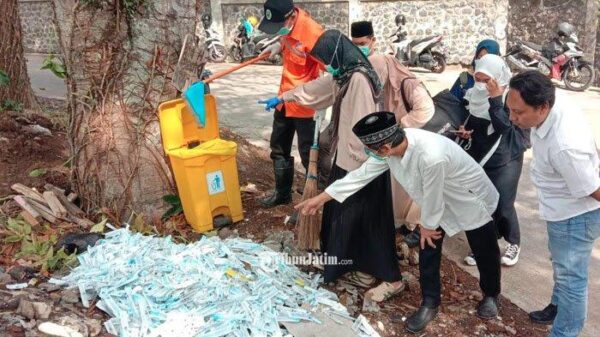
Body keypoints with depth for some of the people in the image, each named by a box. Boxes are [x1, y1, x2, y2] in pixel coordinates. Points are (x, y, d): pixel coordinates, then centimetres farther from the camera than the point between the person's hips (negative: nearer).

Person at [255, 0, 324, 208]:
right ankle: (282, 193, 38)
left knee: (308, 154, 3)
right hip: (284, 100, 9)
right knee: (279, 147, 20)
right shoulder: (287, 26, -3)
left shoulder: (312, 33, -27)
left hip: (306, 105, -9)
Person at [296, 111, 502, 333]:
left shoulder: (432, 157, -47)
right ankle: (430, 303, 26)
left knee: (484, 252, 16)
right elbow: (362, 174, -11)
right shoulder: (391, 145, -22)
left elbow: (432, 198, -30)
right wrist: (321, 197, -7)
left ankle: (491, 295, 45)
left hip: (471, 201, -5)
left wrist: (427, 225, -9)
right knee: (428, 248, 6)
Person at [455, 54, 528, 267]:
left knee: (502, 206, -1)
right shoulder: (473, 95, -2)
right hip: (477, 158, 5)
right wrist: (463, 130, -8)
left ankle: (513, 243, 24)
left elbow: (504, 126, -29)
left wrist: (495, 99, -31)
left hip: (505, 161, -4)